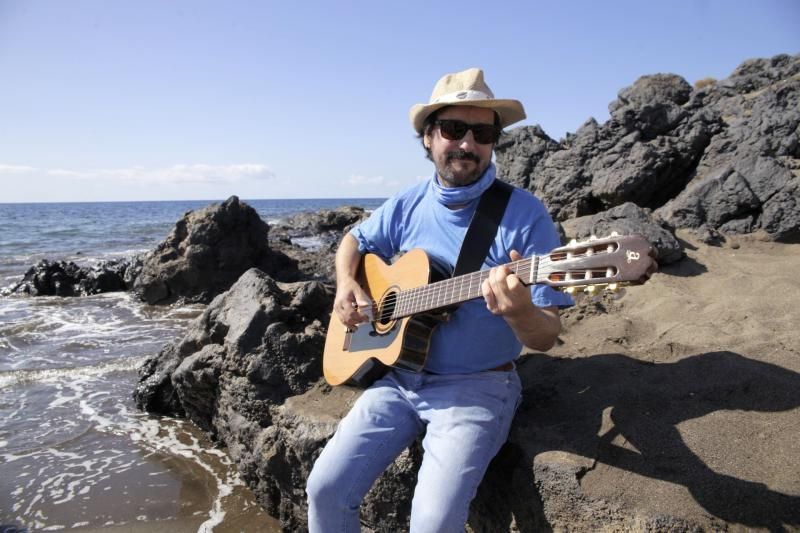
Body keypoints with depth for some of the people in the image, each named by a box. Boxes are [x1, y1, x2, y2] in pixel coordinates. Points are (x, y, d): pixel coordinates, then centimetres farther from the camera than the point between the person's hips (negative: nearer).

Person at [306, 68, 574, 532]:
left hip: (478, 387, -4)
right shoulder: (407, 206, 2)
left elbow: (546, 337, -14)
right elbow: (355, 241, 21)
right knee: (326, 487, -6)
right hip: (400, 377, 4)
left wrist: (520, 312, -38)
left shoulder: (525, 216, -13)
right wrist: (347, 286, -1)